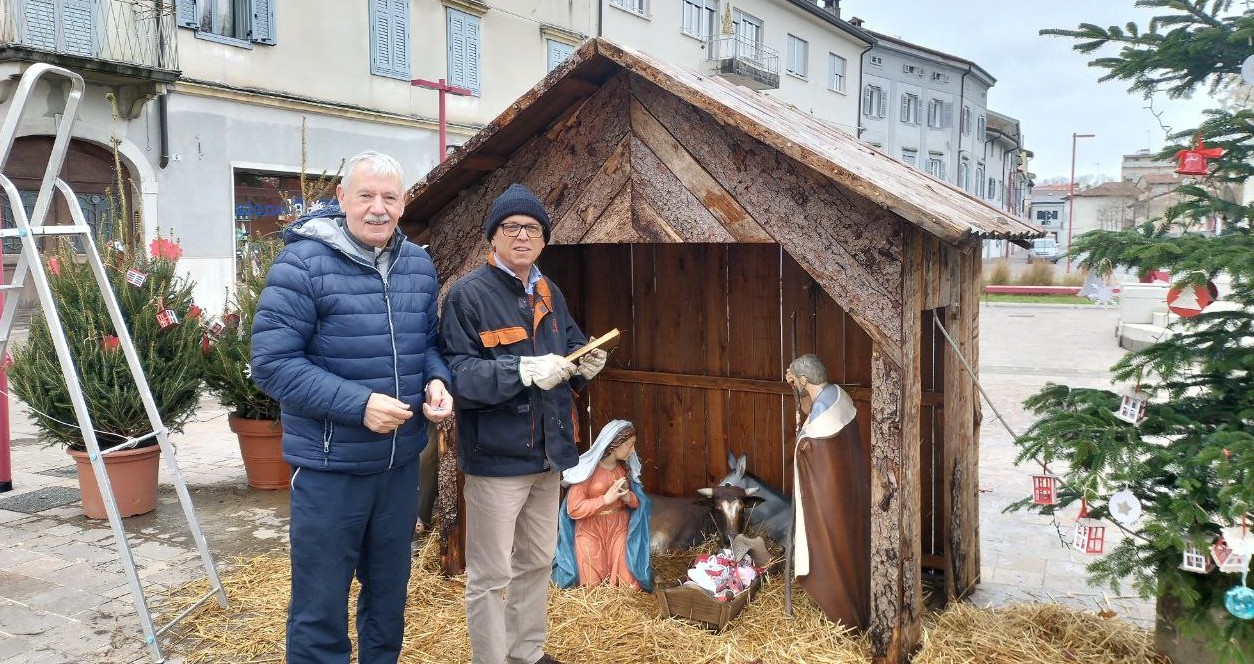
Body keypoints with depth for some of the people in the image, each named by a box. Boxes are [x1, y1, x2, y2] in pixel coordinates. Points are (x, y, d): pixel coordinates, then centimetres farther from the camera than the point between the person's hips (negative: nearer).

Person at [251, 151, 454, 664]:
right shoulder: (304, 262, -14)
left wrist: (436, 382, -7)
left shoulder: (419, 265, 5)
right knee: (320, 606, 8)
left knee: (390, 593, 21)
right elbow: (272, 361, -18)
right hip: (330, 467, -6)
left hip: (402, 462, 6)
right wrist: (357, 404, -25)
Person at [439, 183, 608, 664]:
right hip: (496, 457, -7)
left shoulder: (549, 294, 10)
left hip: (548, 452, 8)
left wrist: (583, 364, -5)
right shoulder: (468, 294, -13)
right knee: (491, 575, 3)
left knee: (537, 562, 21)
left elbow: (570, 346, 19)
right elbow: (455, 373, -21)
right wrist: (524, 370, -30)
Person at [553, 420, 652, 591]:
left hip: (619, 527, 4)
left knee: (630, 586, -8)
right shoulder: (587, 469, -13)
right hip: (590, 530, -4)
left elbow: (638, 502, 12)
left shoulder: (625, 467, 4)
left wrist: (628, 497, -11)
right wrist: (606, 499, -24)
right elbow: (574, 509, -17)